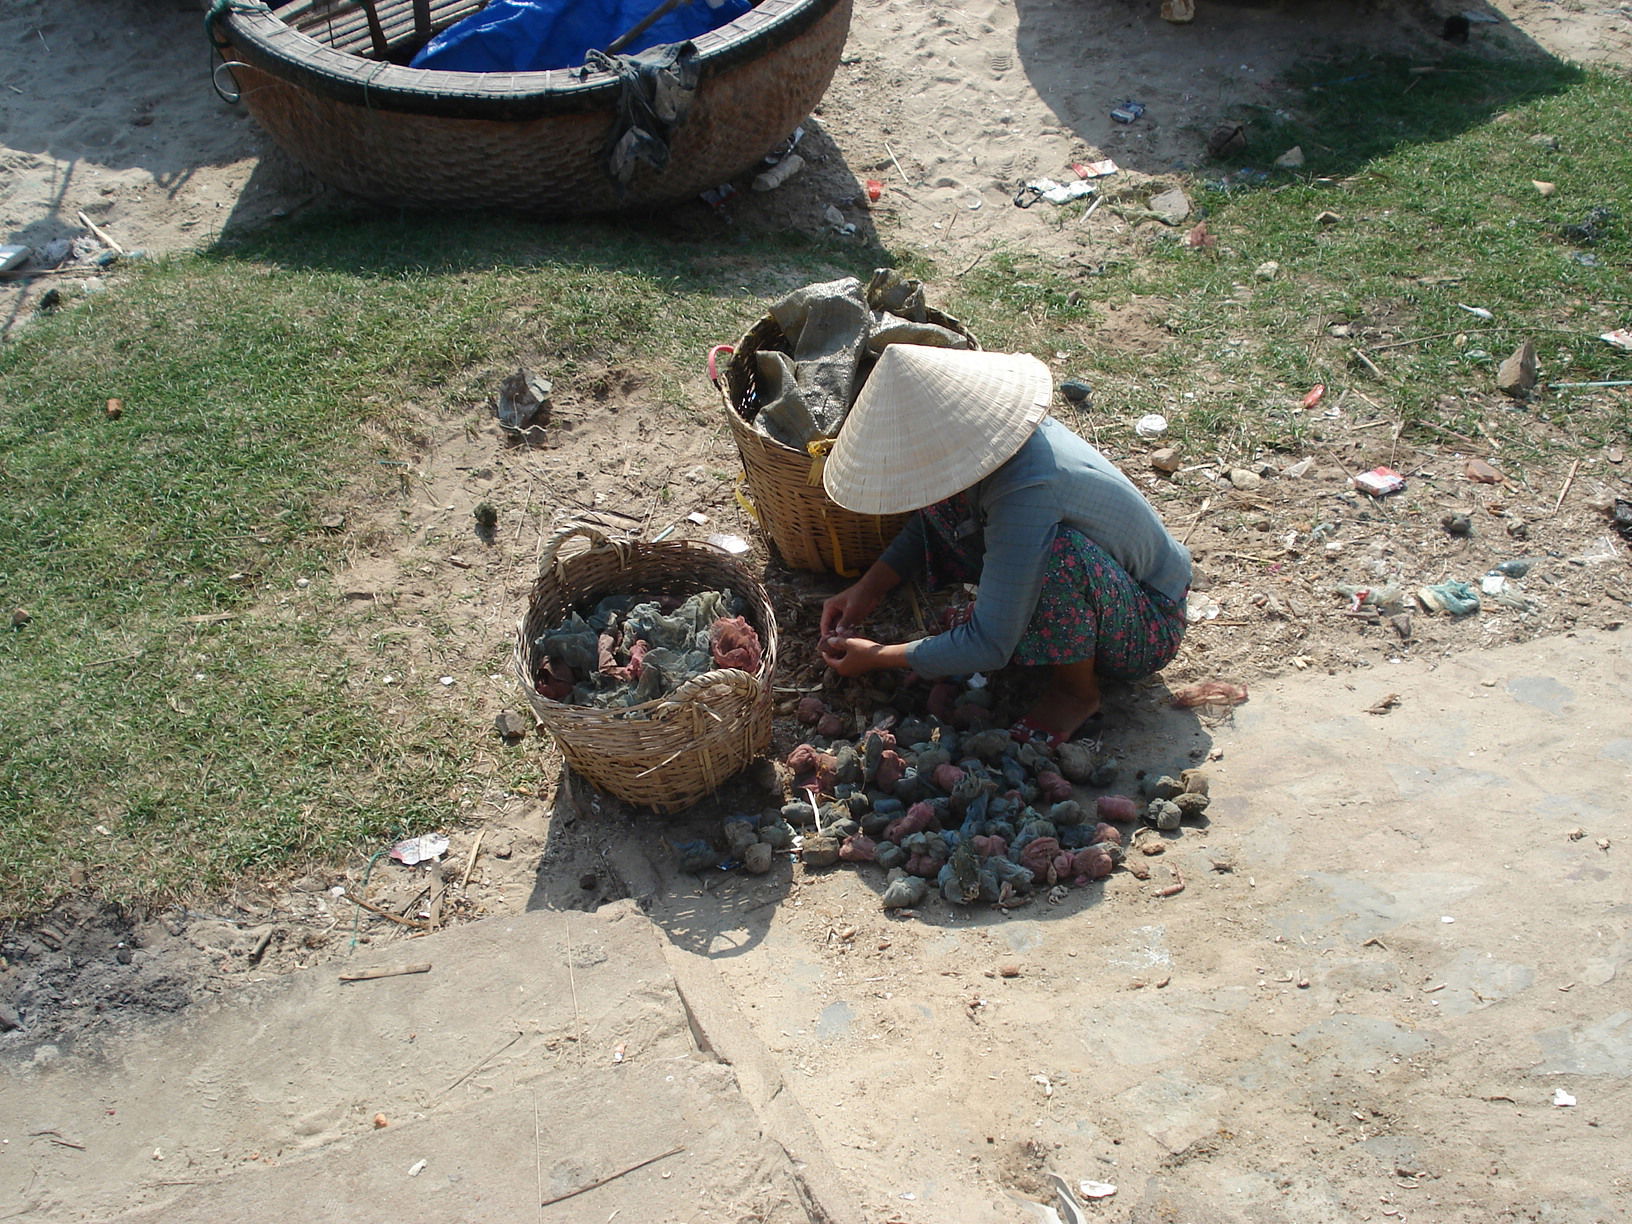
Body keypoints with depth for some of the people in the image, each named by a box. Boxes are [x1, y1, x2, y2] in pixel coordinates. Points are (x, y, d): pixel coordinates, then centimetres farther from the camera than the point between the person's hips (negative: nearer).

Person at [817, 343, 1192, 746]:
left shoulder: (1026, 496, -39)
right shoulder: (983, 429, -16)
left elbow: (989, 647, -30)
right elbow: (930, 514, 7)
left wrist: (877, 657, -19)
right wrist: (870, 588, -4)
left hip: (1149, 630, -6)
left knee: (1063, 551, -38)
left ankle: (1077, 690, -10)